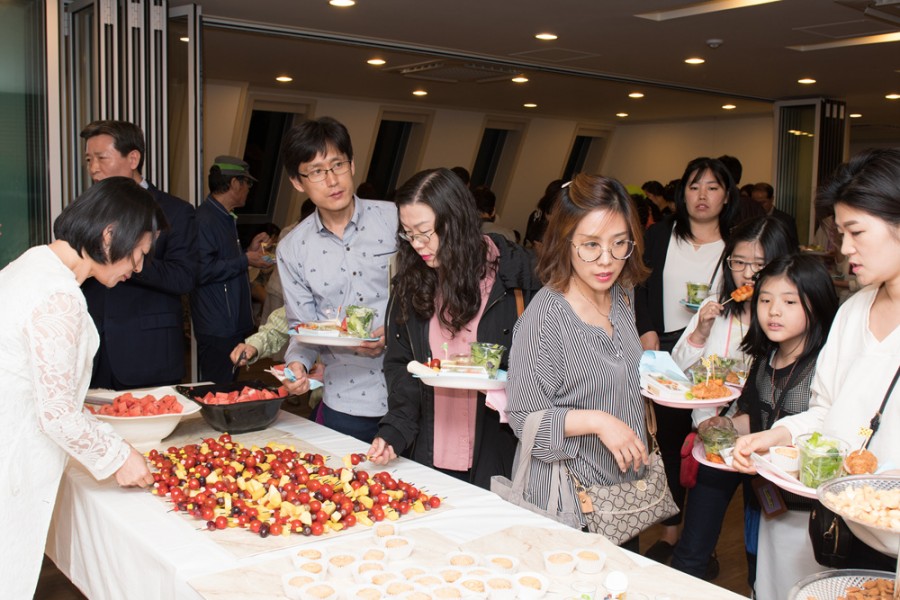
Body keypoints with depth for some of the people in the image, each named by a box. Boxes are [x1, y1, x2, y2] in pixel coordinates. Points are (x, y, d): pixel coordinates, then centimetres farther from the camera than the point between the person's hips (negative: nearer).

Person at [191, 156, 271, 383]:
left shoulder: (226, 219, 17)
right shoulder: (204, 219, -15)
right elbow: (203, 271, -24)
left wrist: (249, 251, 15)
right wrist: (245, 260, -16)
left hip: (234, 324, 10)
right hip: (217, 330, -10)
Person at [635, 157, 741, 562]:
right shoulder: (659, 236, 9)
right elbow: (639, 288, 8)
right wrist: (648, 333, -3)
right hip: (666, 352, 2)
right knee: (670, 441, 9)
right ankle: (670, 534, 20)